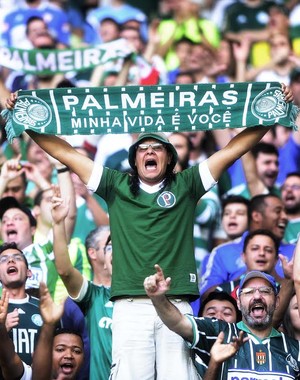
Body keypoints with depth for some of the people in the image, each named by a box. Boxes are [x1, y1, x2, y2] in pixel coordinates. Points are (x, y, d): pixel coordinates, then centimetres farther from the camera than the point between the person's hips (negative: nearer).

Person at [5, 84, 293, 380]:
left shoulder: (185, 186, 16)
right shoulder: (116, 186, 17)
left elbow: (234, 147, 14)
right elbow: (64, 152, 17)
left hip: (176, 307, 0)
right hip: (130, 307, 0)